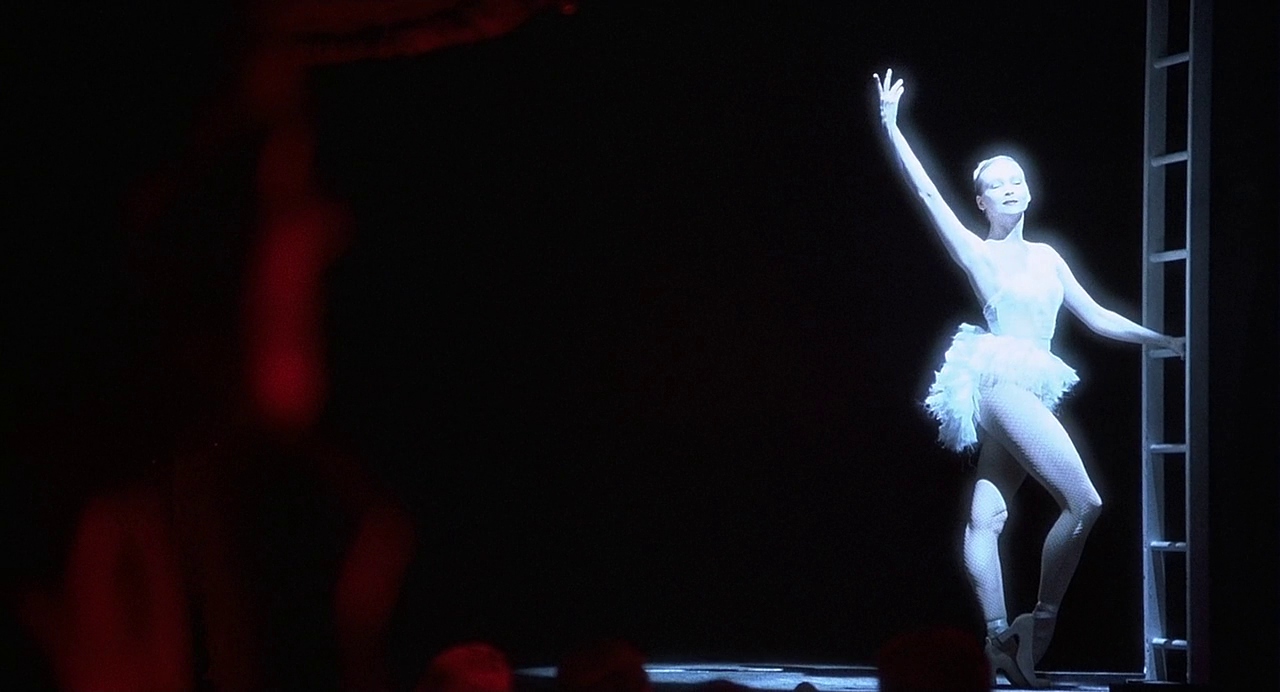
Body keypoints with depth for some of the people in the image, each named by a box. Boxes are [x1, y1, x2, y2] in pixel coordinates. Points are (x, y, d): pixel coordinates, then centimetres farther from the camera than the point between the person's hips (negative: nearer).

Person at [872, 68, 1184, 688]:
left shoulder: (1048, 258, 19)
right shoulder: (977, 252, 3)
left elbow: (1096, 317, 21)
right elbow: (926, 191, -4)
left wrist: (1165, 341, 18)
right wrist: (891, 125, -8)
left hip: (1027, 391, 6)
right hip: (999, 380, -6)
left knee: (986, 518, 4)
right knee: (1084, 503, -16)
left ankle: (1001, 639, 0)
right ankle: (1040, 623, -7)